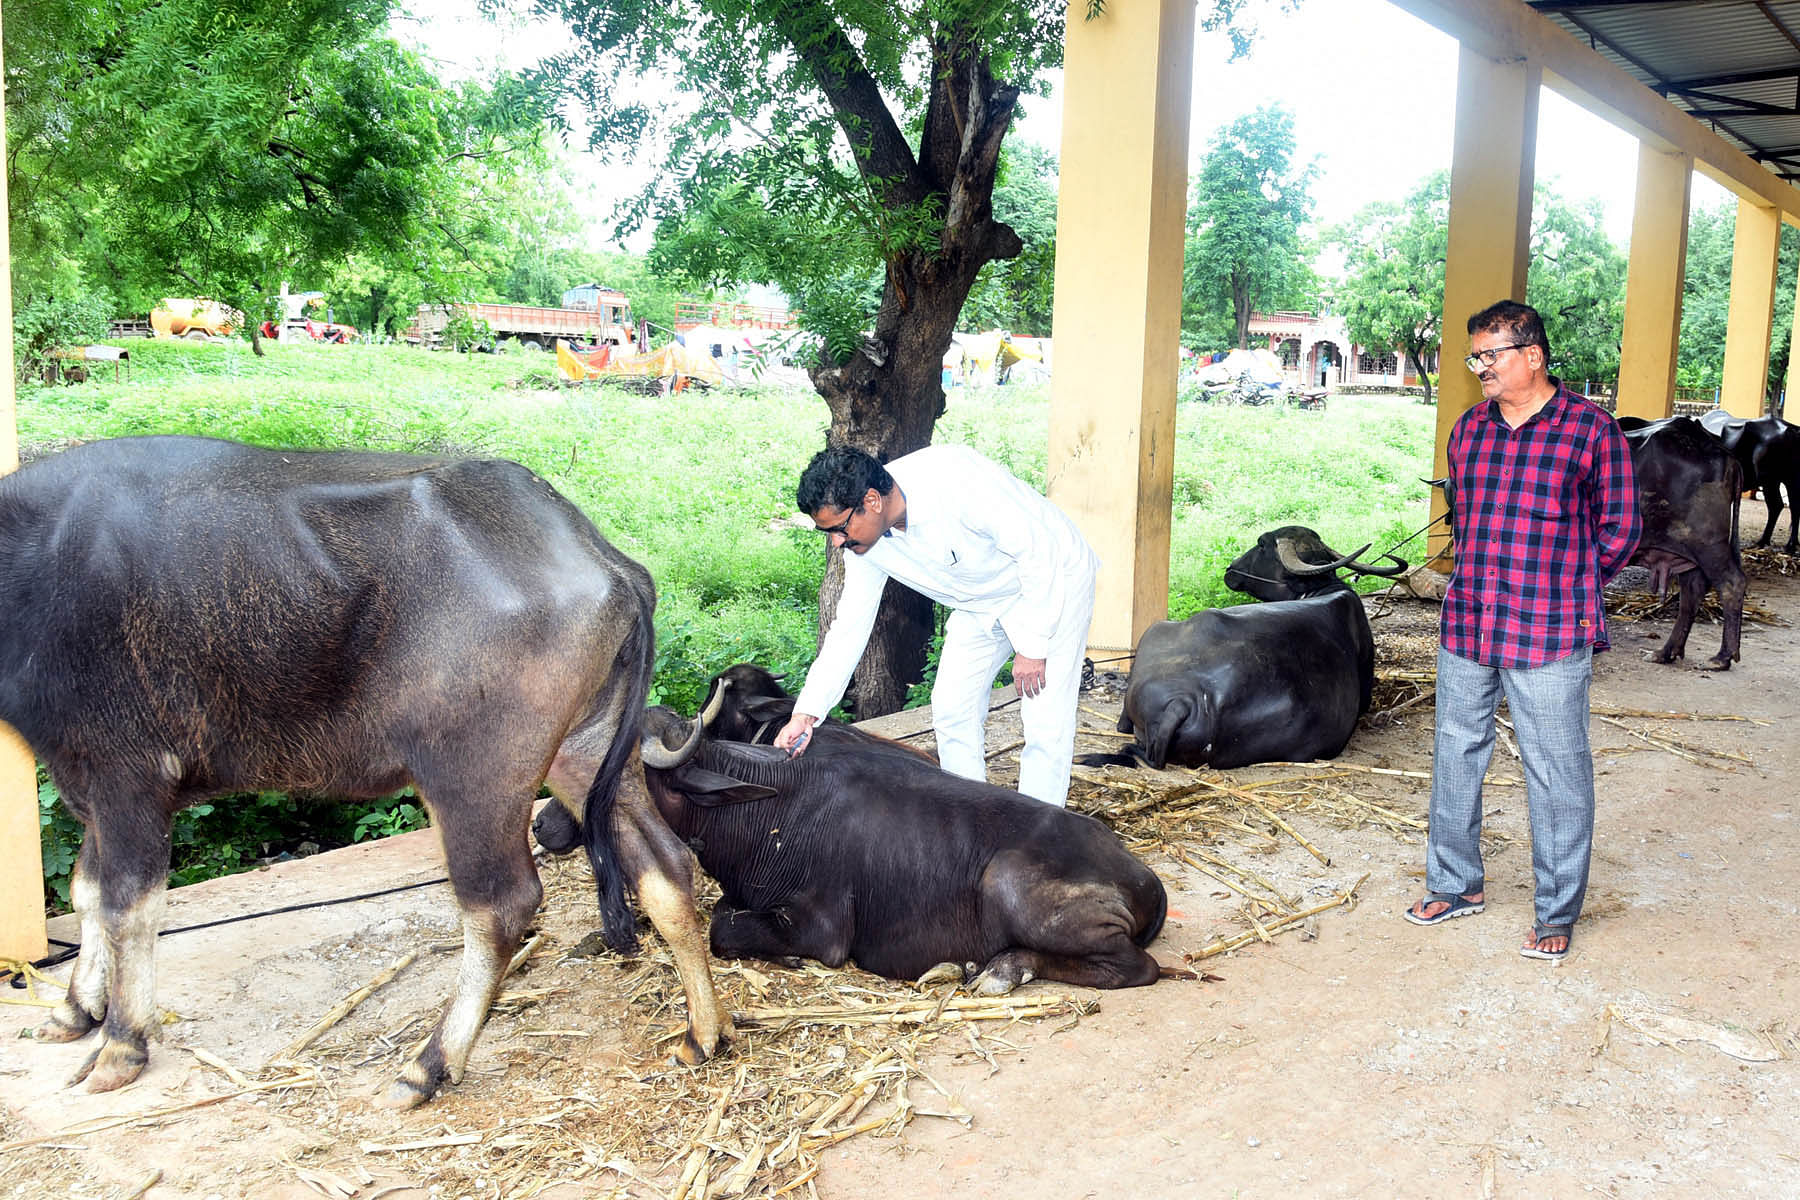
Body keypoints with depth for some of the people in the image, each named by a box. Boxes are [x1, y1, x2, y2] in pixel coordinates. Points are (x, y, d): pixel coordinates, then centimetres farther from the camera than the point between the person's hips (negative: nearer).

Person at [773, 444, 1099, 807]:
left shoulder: (956, 480, -37)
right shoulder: (863, 538, -14)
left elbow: (1039, 548, -29)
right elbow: (850, 626, -6)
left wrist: (1032, 647, -24)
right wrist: (806, 713, -13)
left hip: (1050, 581, -7)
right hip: (979, 601, 7)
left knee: (1044, 719, -12)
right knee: (952, 706, 5)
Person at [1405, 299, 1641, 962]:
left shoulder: (1592, 429, -5)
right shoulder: (1469, 429, 10)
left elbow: (1618, 529, 2)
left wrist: (1563, 589, 6)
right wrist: (1487, 577, 14)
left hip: (1550, 636, -5)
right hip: (1465, 629, 6)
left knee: (1555, 773, 2)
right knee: (1456, 755, 14)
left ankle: (1556, 914, 17)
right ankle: (1457, 883, 32)